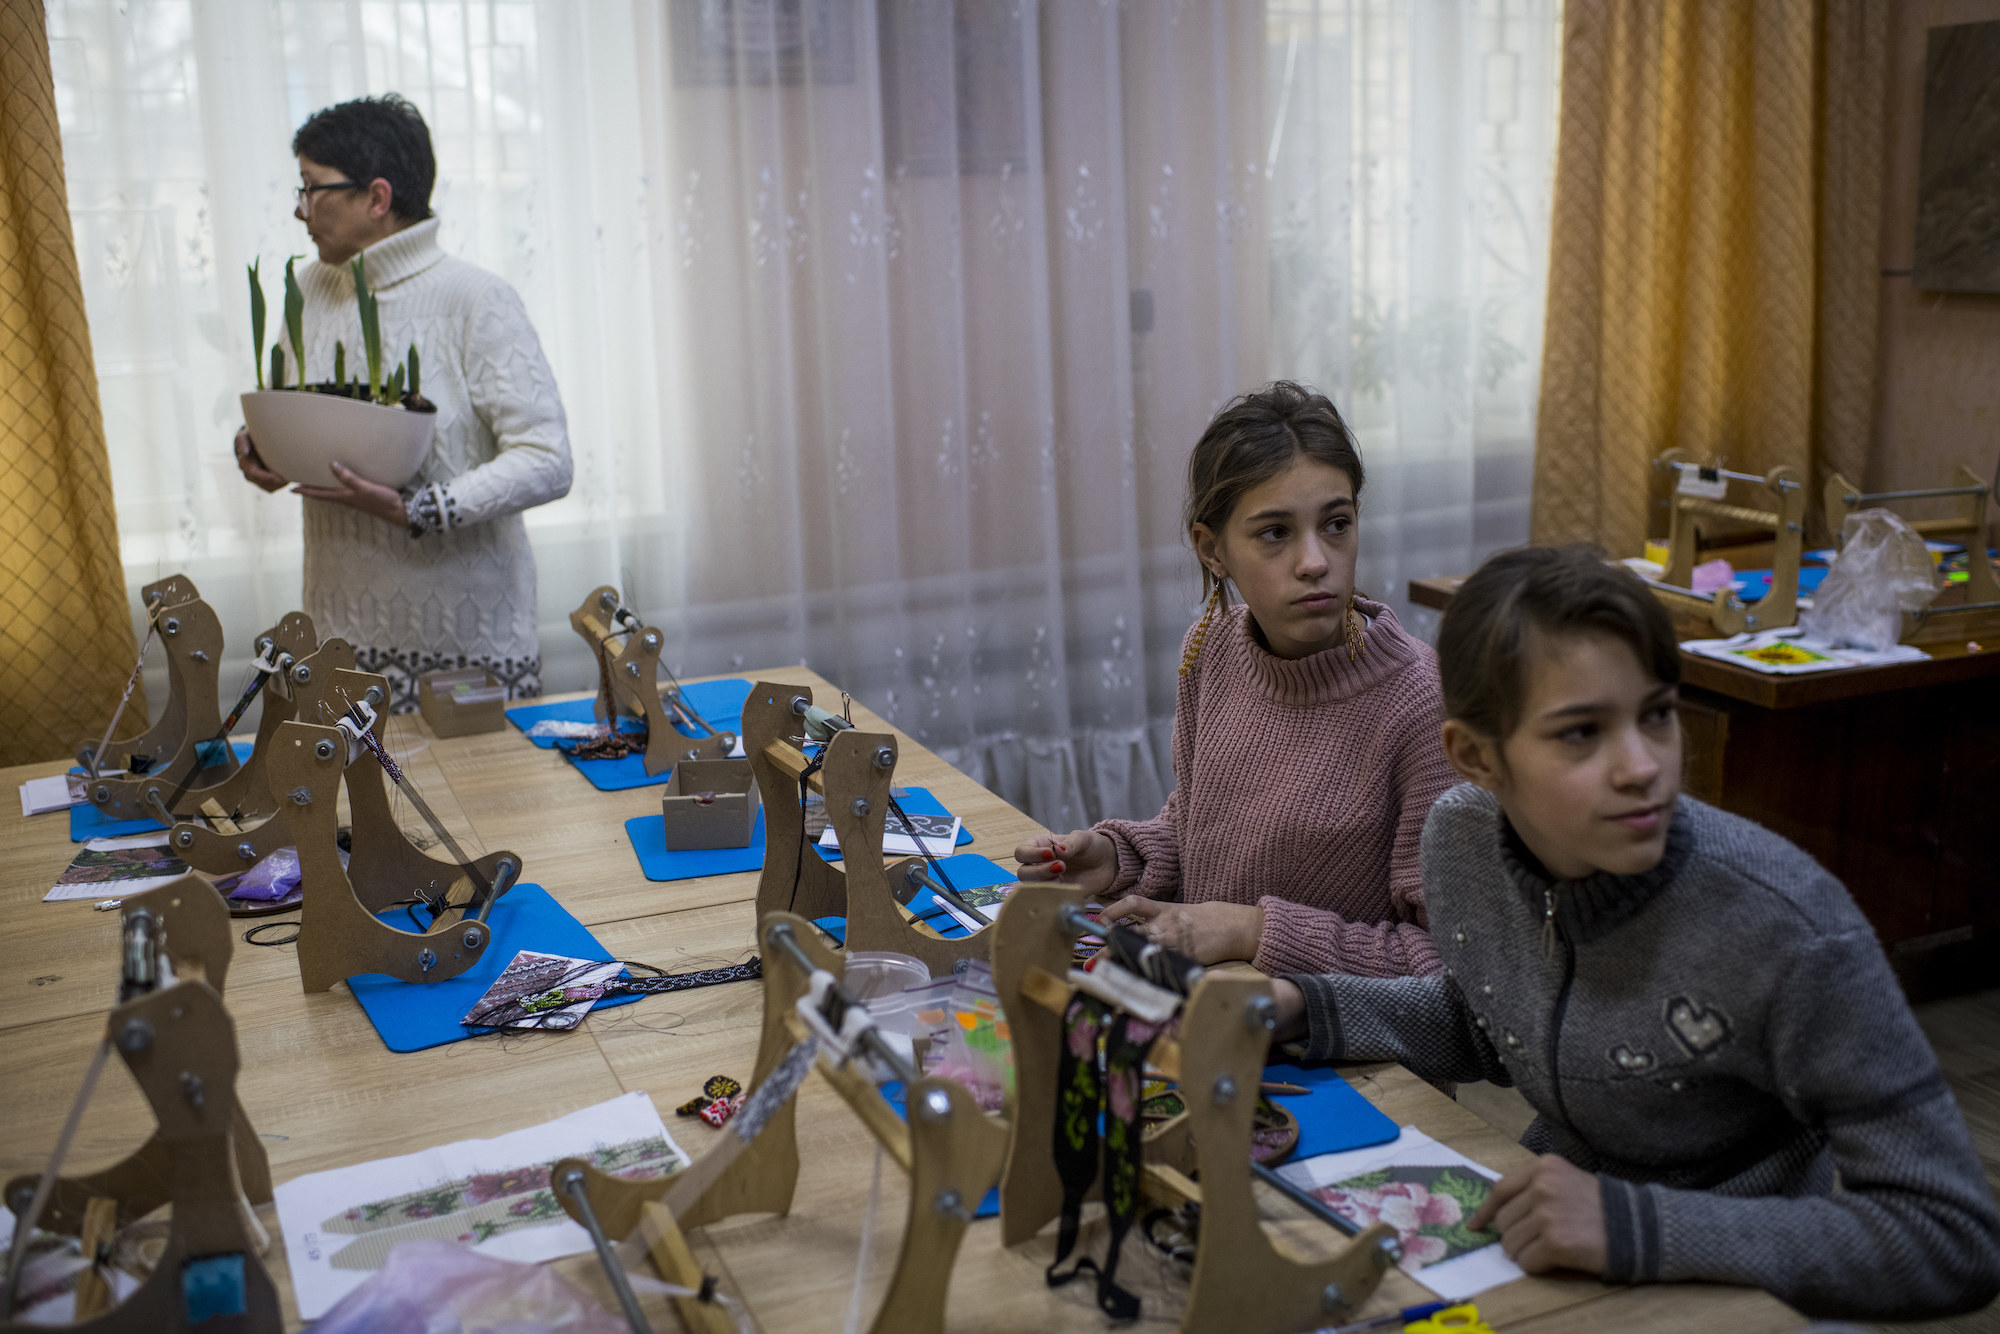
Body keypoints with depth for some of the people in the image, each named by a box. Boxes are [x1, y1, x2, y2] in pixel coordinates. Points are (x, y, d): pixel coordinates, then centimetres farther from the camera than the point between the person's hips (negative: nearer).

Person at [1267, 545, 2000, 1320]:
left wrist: (1645, 1227, -31)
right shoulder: (1460, 837, -9)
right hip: (1535, 1247, 5)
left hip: (1730, 1300, -4)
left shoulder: (1788, 928, -26)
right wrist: (1302, 1005, -3)